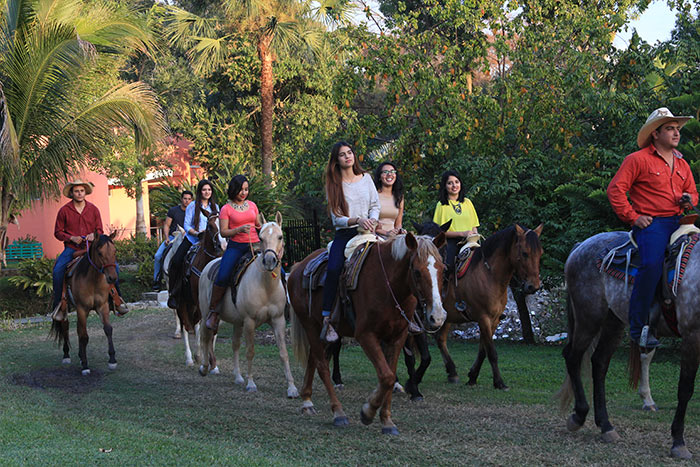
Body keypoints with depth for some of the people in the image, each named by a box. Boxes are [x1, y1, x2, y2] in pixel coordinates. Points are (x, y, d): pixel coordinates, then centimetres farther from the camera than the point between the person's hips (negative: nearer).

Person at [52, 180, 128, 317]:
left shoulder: (93, 209, 6)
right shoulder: (64, 210, 0)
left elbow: (99, 230, 12)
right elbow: (58, 232, 5)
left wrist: (93, 235, -12)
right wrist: (72, 238, -12)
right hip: (72, 248, -2)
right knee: (57, 270, -27)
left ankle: (117, 299, -1)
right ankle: (58, 305, -14)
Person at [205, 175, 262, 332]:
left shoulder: (252, 205, 14)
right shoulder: (226, 209, 2)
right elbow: (223, 232, -2)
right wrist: (240, 229, -17)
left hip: (255, 245, 4)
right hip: (236, 247, -4)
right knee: (222, 277, -24)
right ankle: (213, 311, -6)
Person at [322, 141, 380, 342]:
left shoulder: (366, 178, 13)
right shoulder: (334, 185, 5)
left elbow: (375, 205, 15)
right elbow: (337, 218, -2)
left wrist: (372, 221, -6)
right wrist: (357, 221, -18)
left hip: (366, 234, 2)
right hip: (344, 235, -2)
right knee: (333, 270, -28)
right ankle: (327, 319, -25)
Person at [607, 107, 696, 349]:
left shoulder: (682, 164, 21)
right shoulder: (637, 159, 0)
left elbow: (692, 191, 30)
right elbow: (615, 189, -5)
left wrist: (688, 200, 6)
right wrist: (632, 217, -10)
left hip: (677, 222, 7)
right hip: (650, 223, -7)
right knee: (652, 263, -29)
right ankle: (639, 326, -23)